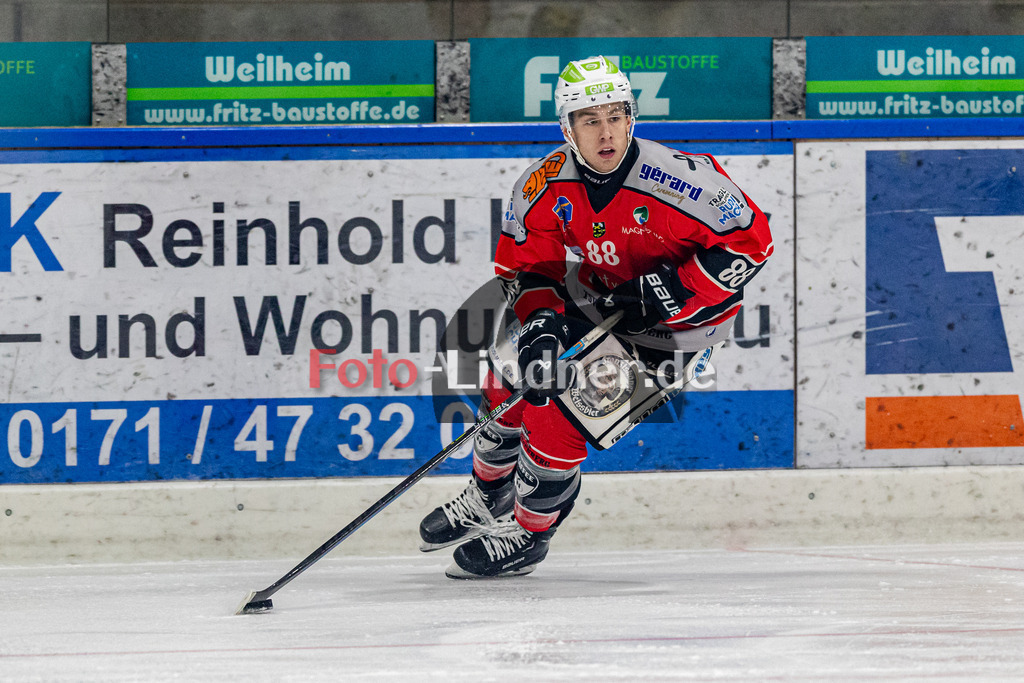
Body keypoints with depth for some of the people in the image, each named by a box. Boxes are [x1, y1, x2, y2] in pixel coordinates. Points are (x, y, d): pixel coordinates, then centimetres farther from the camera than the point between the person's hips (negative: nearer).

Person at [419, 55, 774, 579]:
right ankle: (487, 499, 37)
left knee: (559, 415, -17)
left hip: (675, 325, -6)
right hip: (593, 300, 6)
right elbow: (524, 262, -4)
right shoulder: (546, 185, -15)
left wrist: (669, 291, -29)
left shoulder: (677, 178, -31)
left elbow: (750, 241, -25)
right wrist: (540, 320, -24)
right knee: (513, 384, 8)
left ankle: (526, 534, 4)